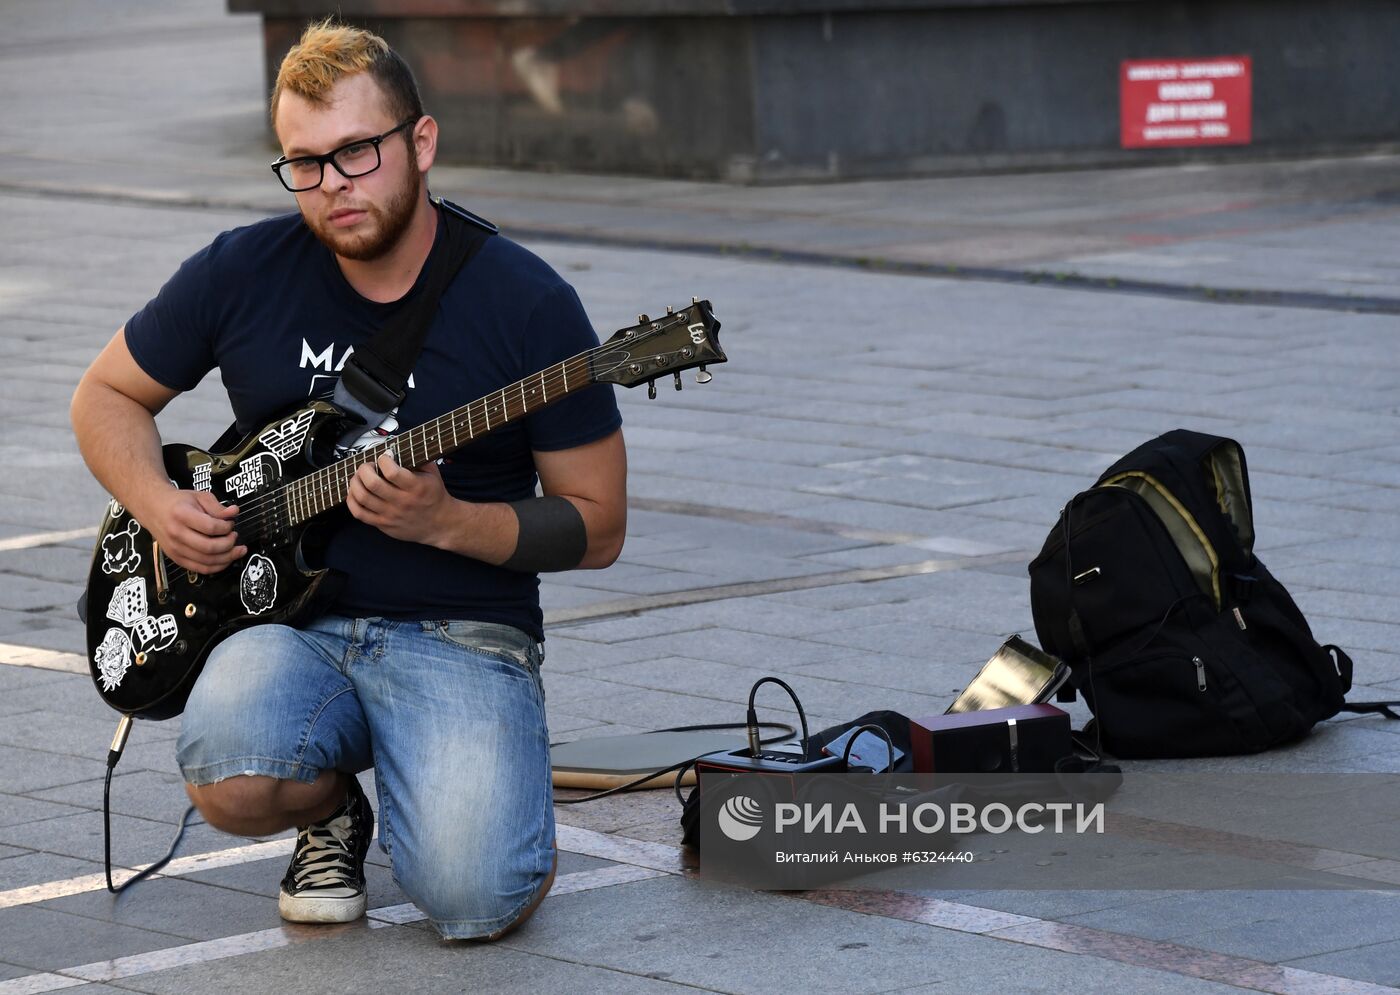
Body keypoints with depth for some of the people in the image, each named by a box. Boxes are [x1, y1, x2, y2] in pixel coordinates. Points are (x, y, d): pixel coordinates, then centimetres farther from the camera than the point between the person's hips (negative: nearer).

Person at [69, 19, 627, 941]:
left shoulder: (525, 303, -7)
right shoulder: (241, 274, 1)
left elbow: (598, 526, -1)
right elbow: (107, 395, 18)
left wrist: (445, 522, -18)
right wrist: (161, 507, -3)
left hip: (460, 634, -2)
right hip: (287, 623, 2)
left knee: (473, 896, -28)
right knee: (235, 784, -34)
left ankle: (476, 794, 12)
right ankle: (330, 807, 5)